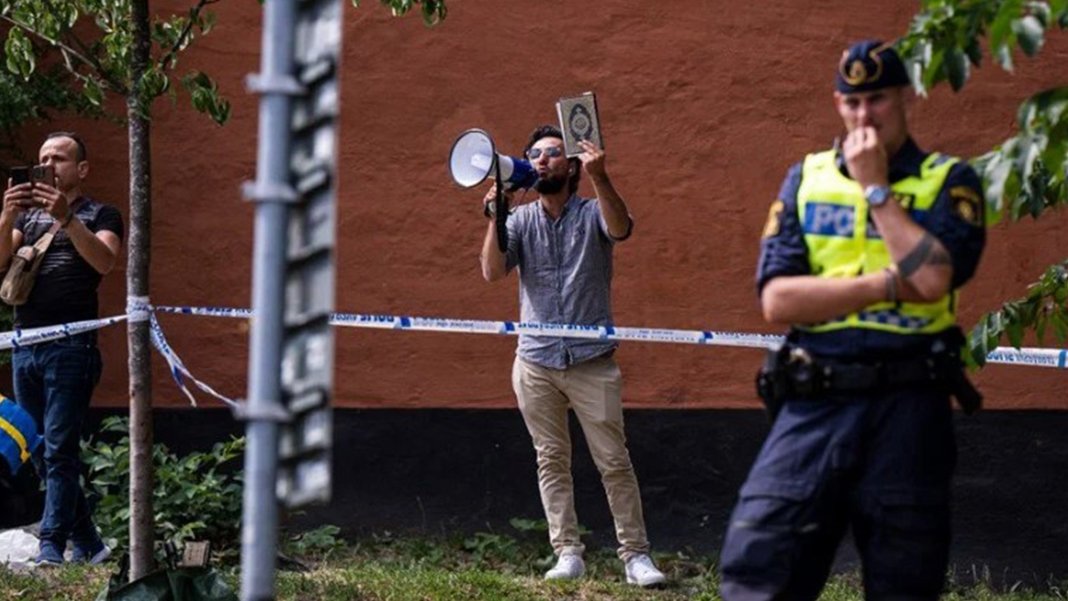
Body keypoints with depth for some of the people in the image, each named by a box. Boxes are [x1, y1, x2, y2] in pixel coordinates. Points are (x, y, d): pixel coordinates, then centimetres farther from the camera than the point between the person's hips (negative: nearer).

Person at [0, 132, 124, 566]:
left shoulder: (100, 215, 7)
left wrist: (66, 219, -25)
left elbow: (104, 261, -13)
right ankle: (88, 545, 14)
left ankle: (51, 548, -13)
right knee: (41, 453, 7)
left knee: (59, 451, -11)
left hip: (70, 345, -6)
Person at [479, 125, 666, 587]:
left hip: (592, 361, -3)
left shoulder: (592, 213, -1)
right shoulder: (520, 220, 6)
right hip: (536, 362, 3)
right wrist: (495, 218, -21)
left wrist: (600, 178, -40)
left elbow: (620, 229, -24)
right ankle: (567, 554, 12)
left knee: (614, 461, -2)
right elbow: (492, 272, -7)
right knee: (551, 460, 6)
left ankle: (635, 555, 4)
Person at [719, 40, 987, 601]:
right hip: (813, 405, 2)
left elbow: (932, 277, -15)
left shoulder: (948, 181, 5)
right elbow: (777, 299, -2)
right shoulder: (806, 178, 11)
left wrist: (876, 186, -7)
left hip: (907, 407, -1)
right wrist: (889, 285, -10)